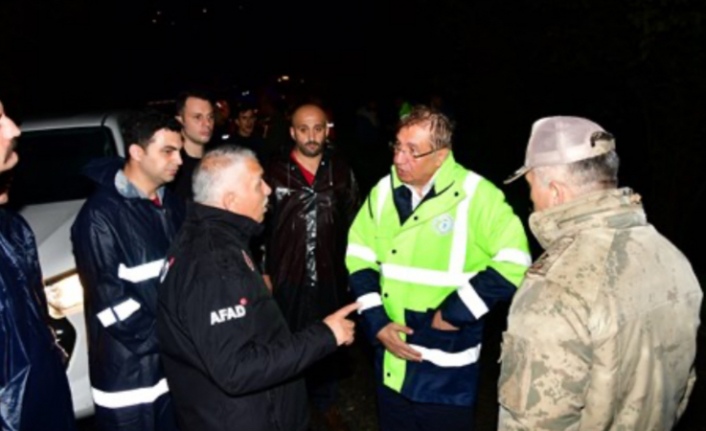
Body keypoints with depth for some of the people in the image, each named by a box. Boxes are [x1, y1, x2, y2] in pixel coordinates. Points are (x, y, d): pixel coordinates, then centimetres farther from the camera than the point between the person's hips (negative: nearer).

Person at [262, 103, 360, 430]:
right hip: (287, 277, -2)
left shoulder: (342, 172, 0)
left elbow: (354, 225, 6)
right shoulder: (275, 174, -6)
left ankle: (324, 402, 36)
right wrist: (264, 272, -2)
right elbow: (260, 226, -1)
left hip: (331, 276, 2)